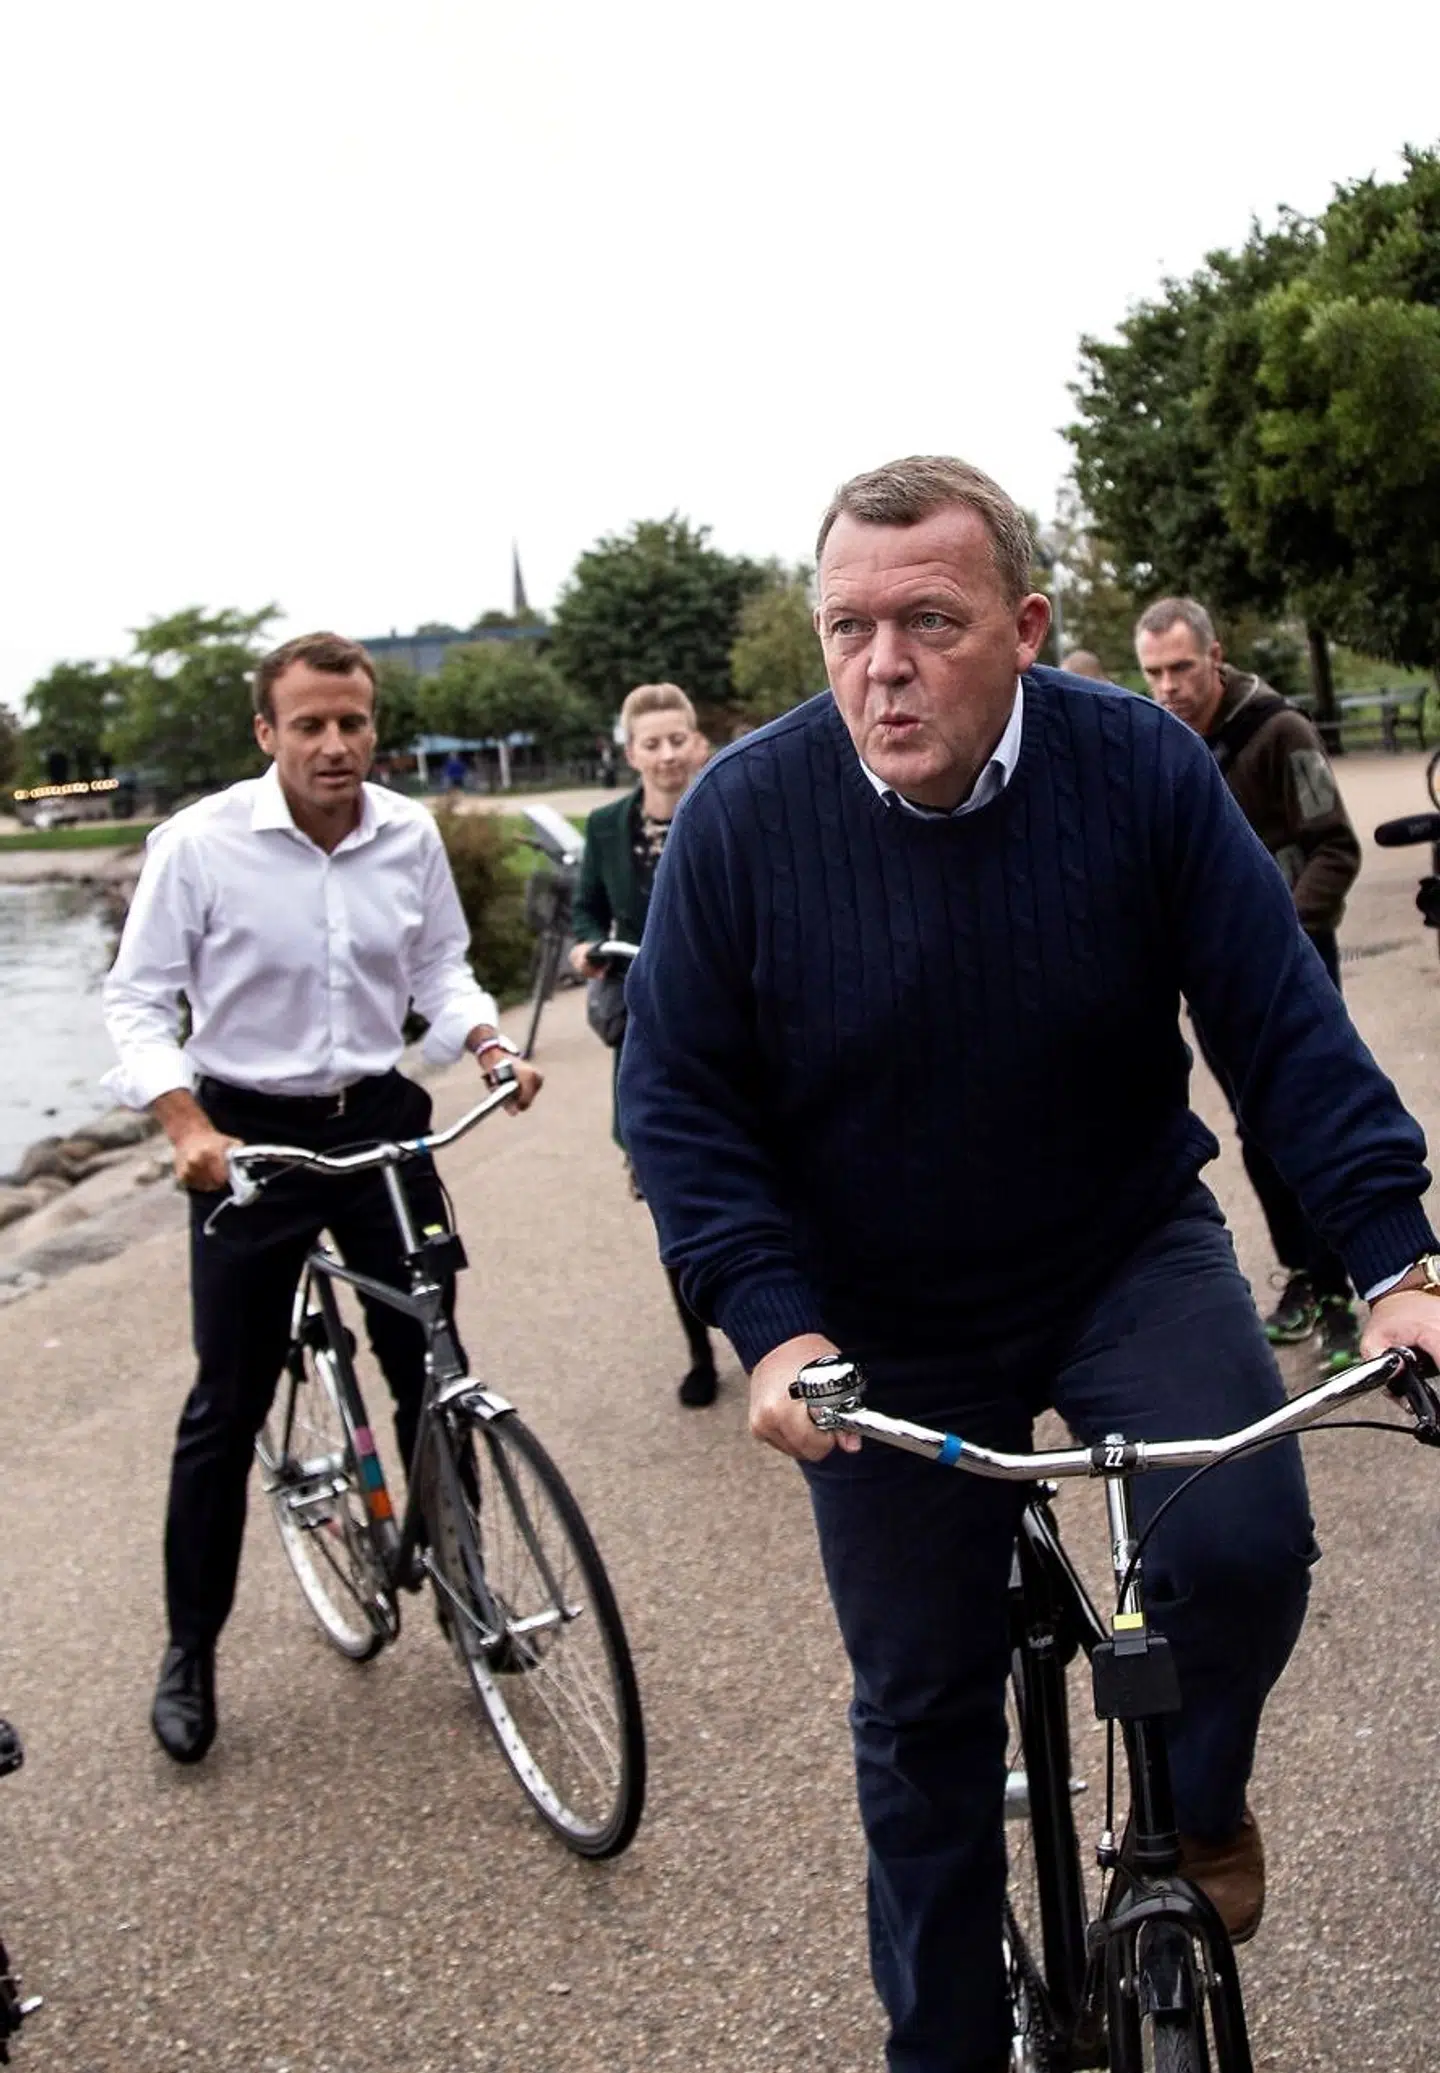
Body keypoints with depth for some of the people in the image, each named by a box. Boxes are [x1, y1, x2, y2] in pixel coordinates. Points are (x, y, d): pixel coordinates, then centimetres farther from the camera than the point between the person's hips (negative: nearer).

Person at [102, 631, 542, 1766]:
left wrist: (486, 1040, -7)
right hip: (249, 1137, -3)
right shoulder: (201, 842, -15)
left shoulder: (410, 834, -3)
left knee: (432, 1370, 6)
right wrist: (187, 1127, -22)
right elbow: (139, 999, -9)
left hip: (382, 1121, 3)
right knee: (228, 1406, 5)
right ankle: (190, 1652, 21)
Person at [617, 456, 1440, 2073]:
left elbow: (1283, 1028, -11)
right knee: (919, 1709, 9)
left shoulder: (1140, 767, -15)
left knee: (1245, 1548, -24)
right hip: (891, 1331, 0)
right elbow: (677, 1102, -11)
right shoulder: (743, 815, -17)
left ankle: (1198, 1802, 12)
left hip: (1131, 1254, 0)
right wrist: (769, 1324, -22)